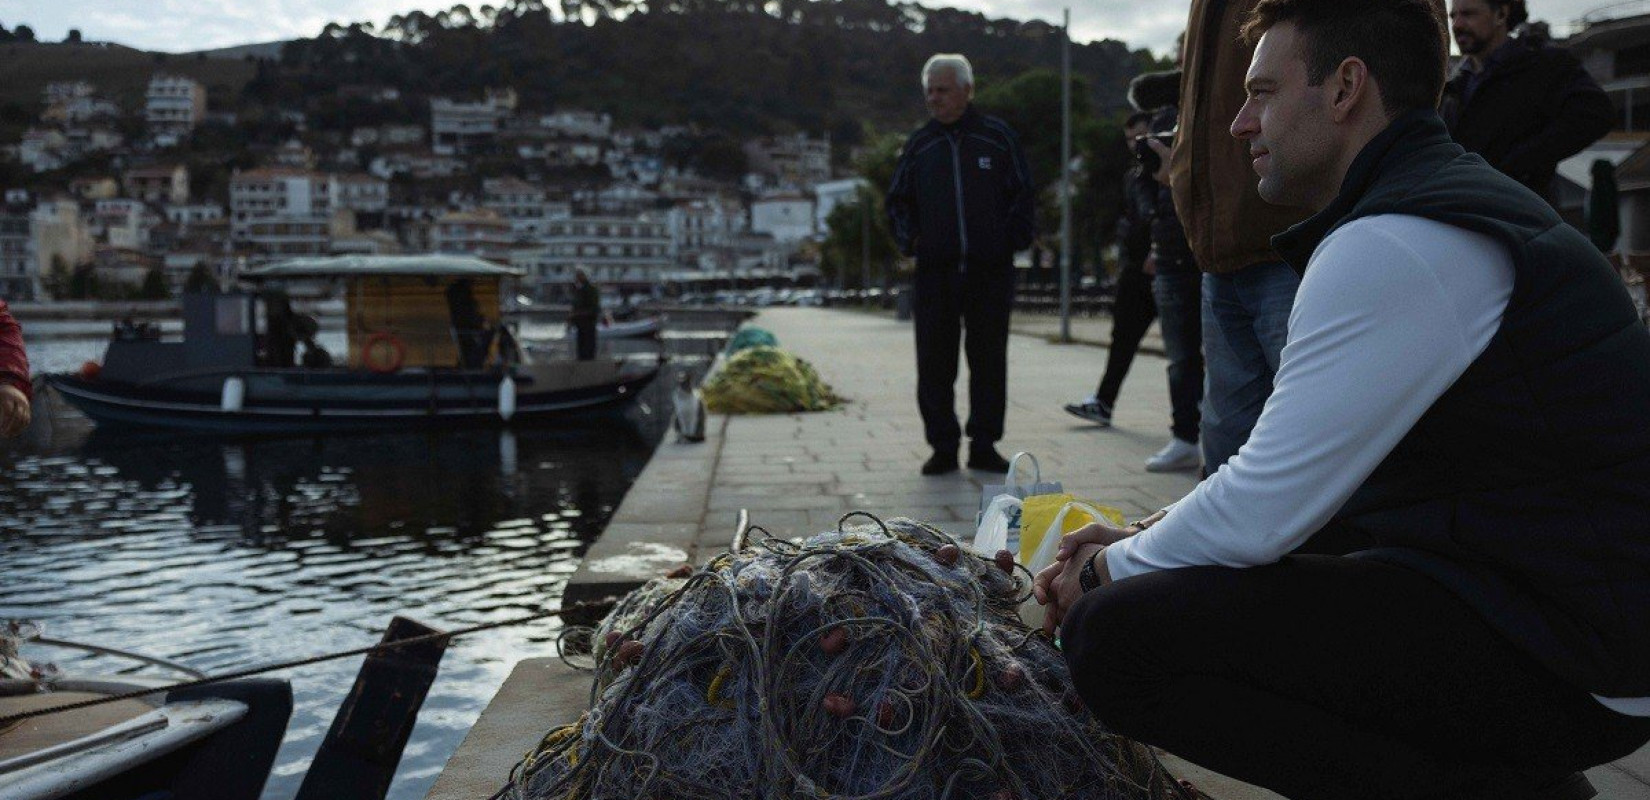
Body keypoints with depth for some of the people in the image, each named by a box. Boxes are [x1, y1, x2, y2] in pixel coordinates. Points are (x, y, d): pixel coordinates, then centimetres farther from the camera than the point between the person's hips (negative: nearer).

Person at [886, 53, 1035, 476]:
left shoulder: (998, 137, 5)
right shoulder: (919, 144, 11)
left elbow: (1022, 195, 8)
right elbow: (898, 201, 18)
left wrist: (1013, 240, -3)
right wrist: (910, 240, 2)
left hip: (991, 270, -1)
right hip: (935, 271, 1)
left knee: (989, 359, 4)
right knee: (934, 362, -1)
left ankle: (984, 444, 14)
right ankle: (943, 446, 7)